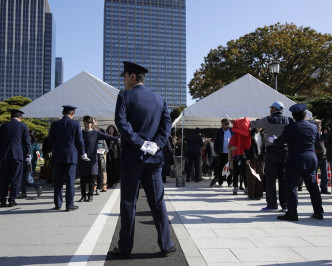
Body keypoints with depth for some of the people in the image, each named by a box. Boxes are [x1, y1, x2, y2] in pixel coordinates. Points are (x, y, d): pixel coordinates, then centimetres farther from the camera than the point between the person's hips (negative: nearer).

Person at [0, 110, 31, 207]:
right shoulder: (23, 125, 1)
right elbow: (26, 141, 2)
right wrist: (28, 154, 10)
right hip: (17, 155, -2)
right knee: (15, 179, 4)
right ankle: (12, 200, 3)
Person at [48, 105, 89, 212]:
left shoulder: (55, 124, 2)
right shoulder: (76, 124, -4)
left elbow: (50, 140, 8)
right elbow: (79, 140, -2)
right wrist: (83, 154, 9)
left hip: (58, 156, 2)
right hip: (71, 156, -2)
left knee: (58, 181, 11)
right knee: (70, 181, 1)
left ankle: (58, 204, 18)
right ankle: (69, 205, 4)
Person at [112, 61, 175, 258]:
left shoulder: (125, 96, -4)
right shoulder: (159, 99, 11)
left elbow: (121, 122, -16)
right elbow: (167, 123, 1)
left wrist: (139, 143, -15)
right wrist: (157, 144, -6)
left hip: (132, 157, -4)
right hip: (154, 157, 4)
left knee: (128, 202, 5)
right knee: (158, 201, 10)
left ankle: (125, 247, 13)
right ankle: (166, 245, 14)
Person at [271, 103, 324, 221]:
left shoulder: (290, 128, -10)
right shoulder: (313, 127, 4)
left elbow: (280, 142, -2)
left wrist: (272, 139, 19)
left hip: (295, 161, -5)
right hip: (311, 159, 5)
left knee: (292, 187, 0)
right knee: (313, 186, 14)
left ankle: (292, 213, -2)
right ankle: (318, 212, 20)